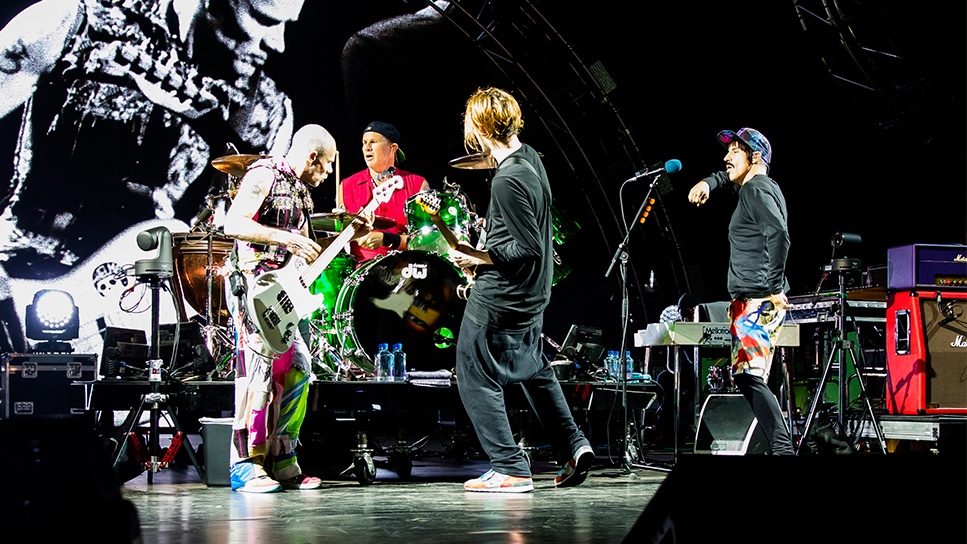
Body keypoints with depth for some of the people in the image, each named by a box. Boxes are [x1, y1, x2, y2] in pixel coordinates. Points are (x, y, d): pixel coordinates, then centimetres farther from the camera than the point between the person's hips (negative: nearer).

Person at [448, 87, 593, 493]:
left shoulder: (508, 181, -26)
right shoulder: (531, 157, 3)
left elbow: (528, 249, -25)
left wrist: (480, 258, -15)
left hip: (498, 300, -10)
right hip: (532, 294, 10)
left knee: (476, 379, 2)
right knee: (533, 368, 25)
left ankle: (509, 470, 4)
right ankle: (574, 445, 24)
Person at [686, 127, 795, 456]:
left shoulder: (757, 189, -10)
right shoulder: (755, 186, 20)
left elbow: (779, 237, -23)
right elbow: (730, 177, 44)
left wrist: (773, 288, -25)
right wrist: (709, 182, 23)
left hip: (757, 301, -11)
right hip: (749, 301, 11)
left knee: (748, 377, -18)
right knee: (746, 377, 10)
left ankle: (783, 449, -21)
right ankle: (781, 449, 10)